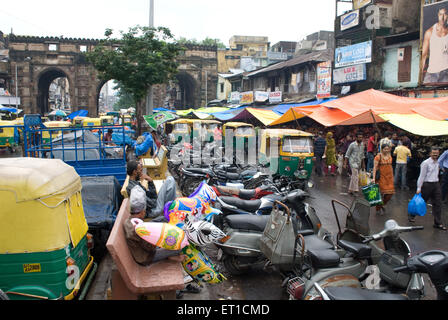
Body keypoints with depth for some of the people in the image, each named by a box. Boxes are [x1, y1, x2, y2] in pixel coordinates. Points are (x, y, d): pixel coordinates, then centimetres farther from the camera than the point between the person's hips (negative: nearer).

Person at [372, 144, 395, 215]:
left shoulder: (390, 156, 10)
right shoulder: (378, 156, -9)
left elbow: (390, 167, 19)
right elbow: (375, 167, -15)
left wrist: (392, 177, 17)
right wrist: (373, 178, -23)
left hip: (389, 177, 6)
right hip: (381, 177, -6)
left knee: (390, 193, 1)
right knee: (381, 193, -1)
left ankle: (382, 205, 24)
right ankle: (378, 209, 15)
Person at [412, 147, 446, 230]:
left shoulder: (437, 162, 10)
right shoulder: (425, 163, -11)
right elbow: (422, 176, -12)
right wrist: (419, 188, -13)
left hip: (436, 184, 6)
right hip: (427, 184, -6)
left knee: (438, 204, 4)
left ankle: (438, 223, 9)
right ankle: (412, 215, 26)